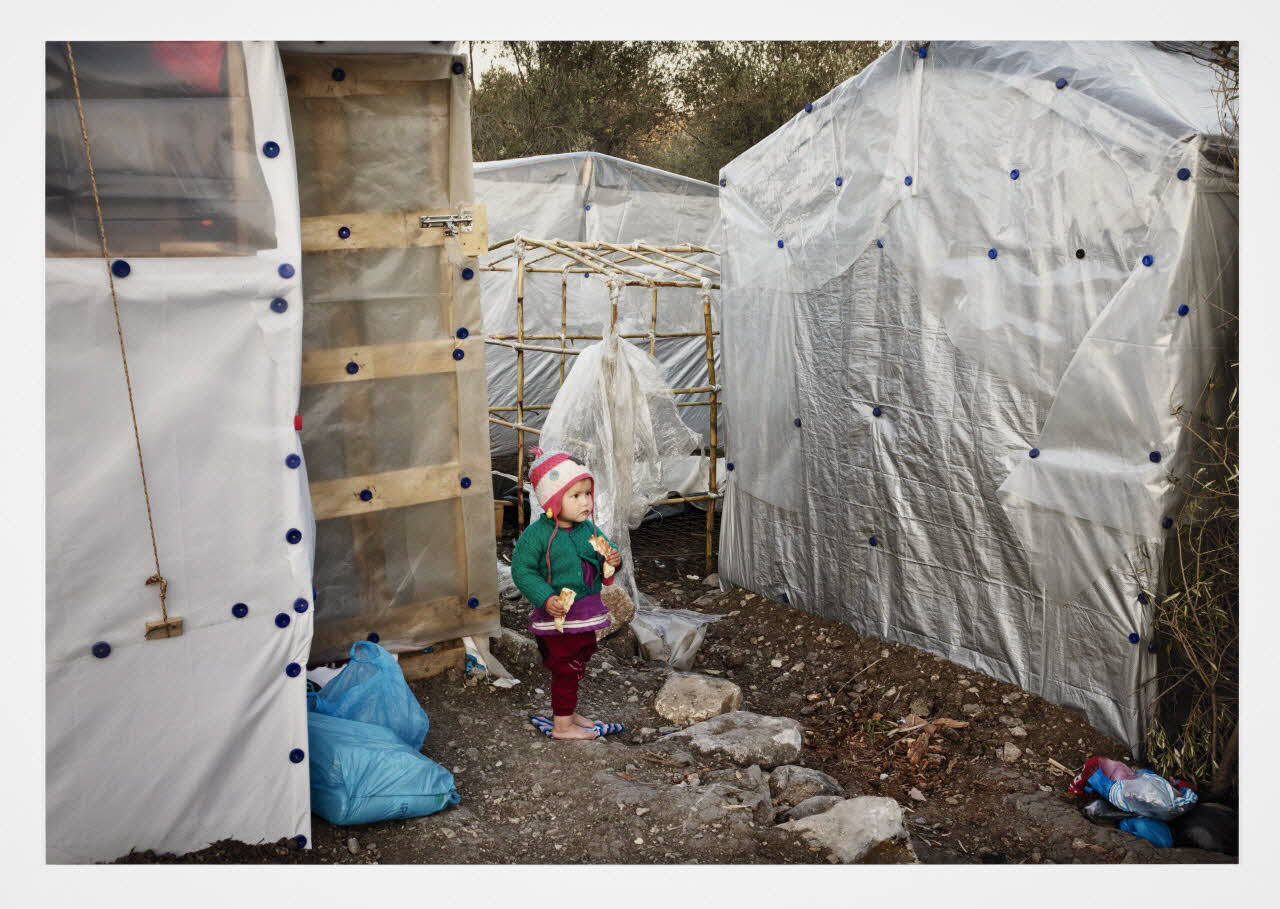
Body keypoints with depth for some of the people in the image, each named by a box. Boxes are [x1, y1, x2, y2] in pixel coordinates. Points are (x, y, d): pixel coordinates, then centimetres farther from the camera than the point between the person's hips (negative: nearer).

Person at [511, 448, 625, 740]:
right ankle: (562, 725, 17)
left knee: (577, 666, 20)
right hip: (557, 616, -7)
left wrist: (613, 558, -8)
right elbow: (522, 571, -18)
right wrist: (545, 599, -27)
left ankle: (570, 713, 38)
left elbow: (605, 550, 16)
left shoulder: (588, 528, 2)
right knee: (565, 669, 1)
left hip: (585, 615, 7)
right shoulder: (537, 534, -18)